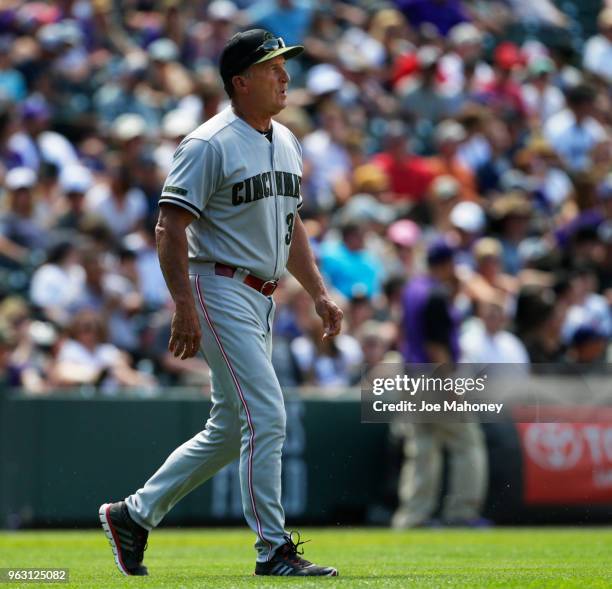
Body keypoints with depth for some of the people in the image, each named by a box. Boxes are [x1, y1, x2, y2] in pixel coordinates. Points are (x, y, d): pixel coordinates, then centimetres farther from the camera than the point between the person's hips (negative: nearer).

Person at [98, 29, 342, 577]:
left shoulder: (286, 143, 14)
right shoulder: (210, 145, -12)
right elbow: (171, 227, -16)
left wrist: (319, 293, 14)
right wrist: (185, 307, -23)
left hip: (261, 300, 9)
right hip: (221, 291, -9)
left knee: (229, 430, 12)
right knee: (267, 416, -13)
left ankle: (134, 515, 23)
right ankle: (274, 552, -9)